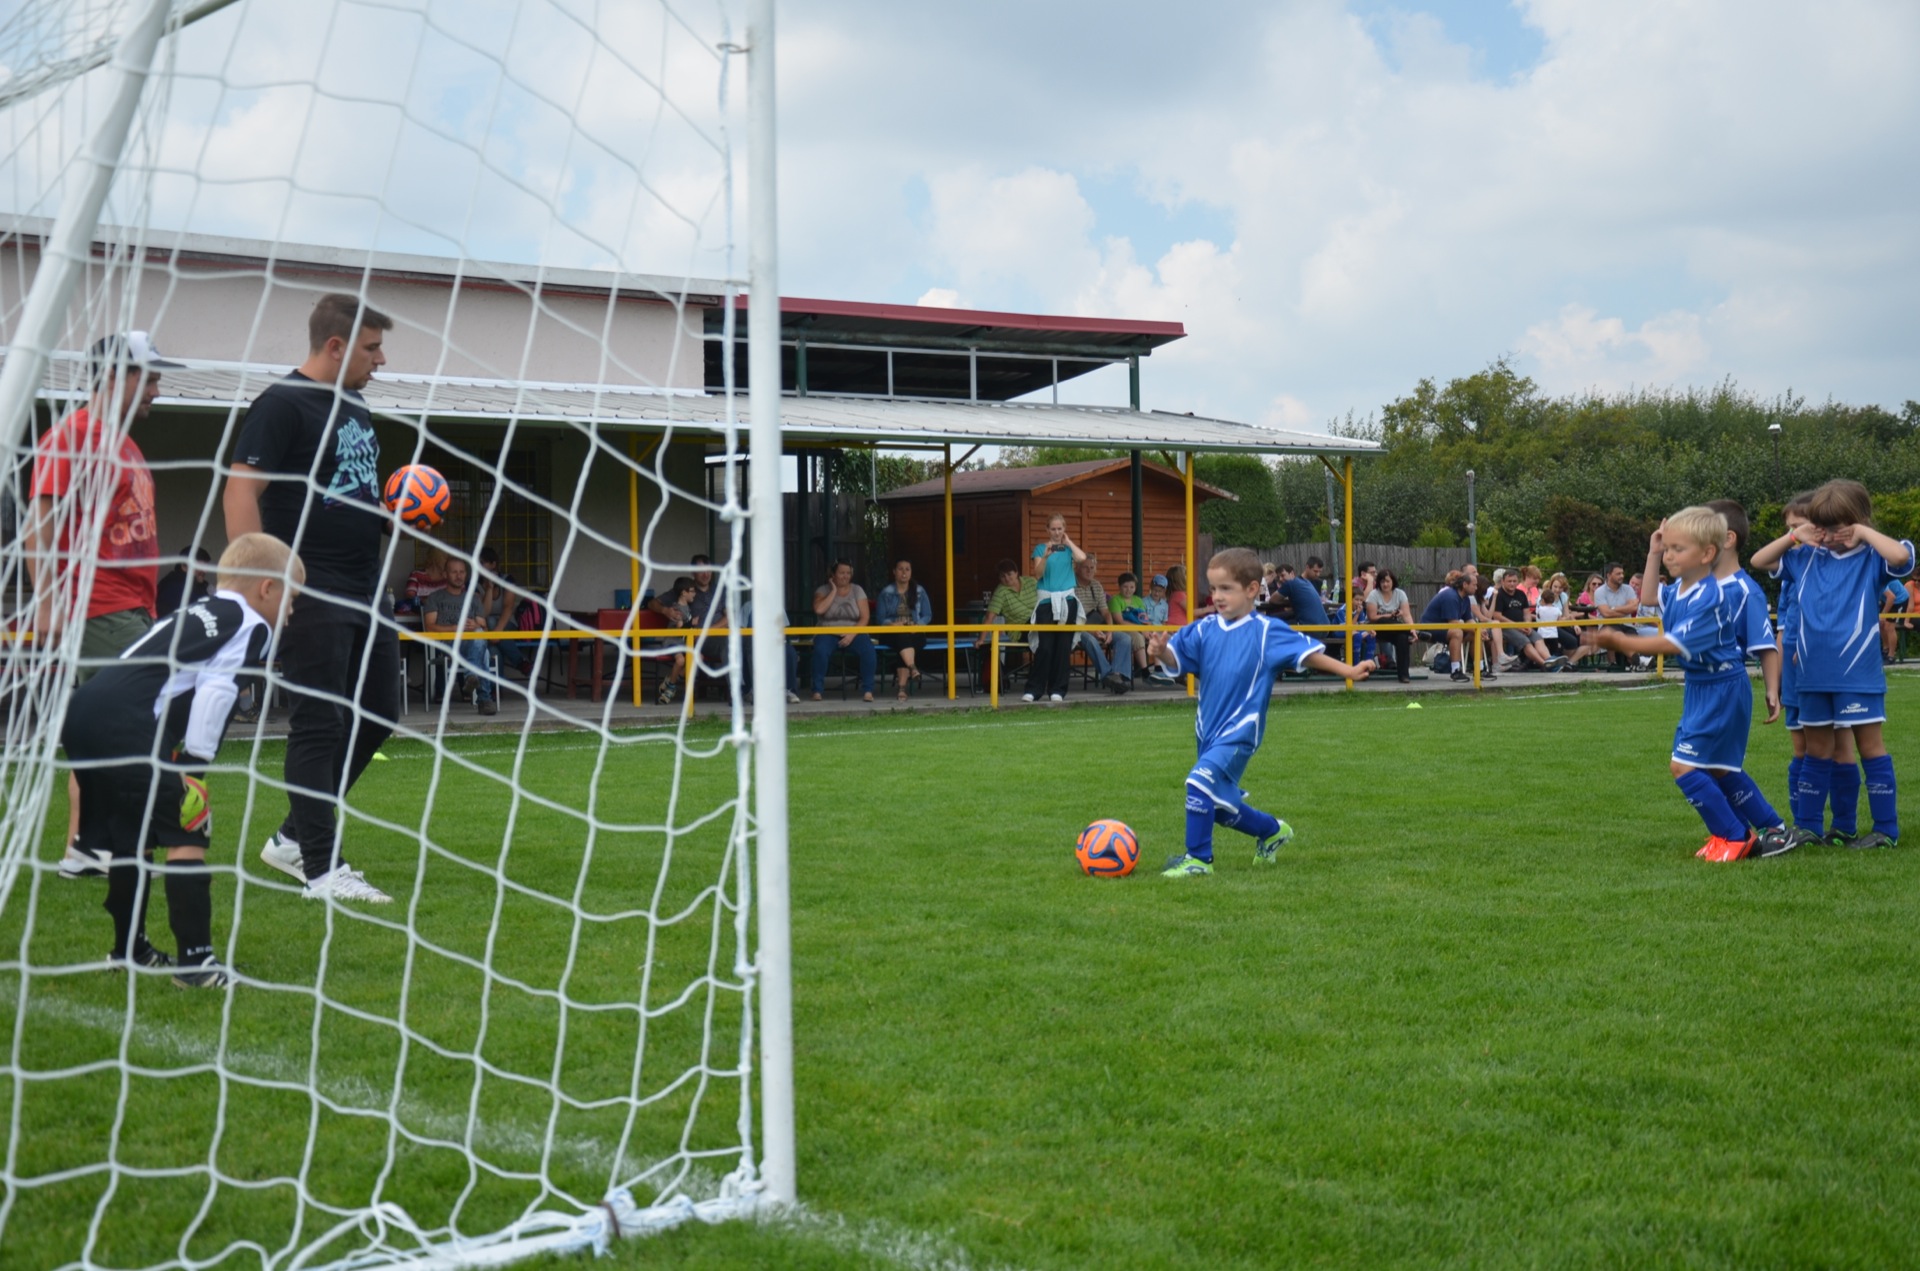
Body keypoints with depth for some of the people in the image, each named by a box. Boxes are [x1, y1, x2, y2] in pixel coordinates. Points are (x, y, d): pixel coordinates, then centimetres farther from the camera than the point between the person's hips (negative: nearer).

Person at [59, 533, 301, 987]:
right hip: (127, 724, -9)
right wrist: (196, 767, -10)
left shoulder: (195, 614, 30)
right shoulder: (251, 625, 4)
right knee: (186, 835, -6)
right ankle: (194, 958, -10)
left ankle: (128, 949, 34)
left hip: (85, 709, 9)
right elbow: (214, 690, -10)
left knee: (131, 837, 22)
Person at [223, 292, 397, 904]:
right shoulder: (283, 405, -10)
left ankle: (294, 837, 24)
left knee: (378, 714, 12)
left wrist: (394, 516, 7)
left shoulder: (356, 410, 17)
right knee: (319, 725, -6)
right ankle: (321, 869, 0)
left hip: (366, 593, 9)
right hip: (312, 595, -9)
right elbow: (240, 492, -17)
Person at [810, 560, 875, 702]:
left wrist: (852, 634, -17)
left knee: (868, 649, -31)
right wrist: (834, 591, -11)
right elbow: (819, 609, -17)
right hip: (828, 633, -1)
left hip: (853, 633, 1)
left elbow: (865, 617, -2)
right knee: (820, 649, -35)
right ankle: (817, 690, -24)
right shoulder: (823, 590, 4)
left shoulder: (857, 590, 6)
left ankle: (867, 690, -22)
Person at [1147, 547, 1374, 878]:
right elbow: (1176, 656, -2)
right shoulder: (1205, 629, 4)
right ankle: (1272, 831, 44)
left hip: (1239, 732, -6)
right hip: (1209, 729, 6)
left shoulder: (1267, 632, -8)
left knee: (1201, 781, -25)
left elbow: (1307, 652, -6)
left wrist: (1348, 671, -12)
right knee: (1220, 806, 17)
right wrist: (1160, 650, -24)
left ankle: (1197, 858, -12)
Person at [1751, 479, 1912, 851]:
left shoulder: (1871, 558, -7)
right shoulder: (1808, 557, 8)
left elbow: (1901, 556, -28)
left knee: (1870, 747, 1)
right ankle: (1804, 825, 21)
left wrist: (1864, 532, -16)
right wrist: (1794, 536, 3)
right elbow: (1759, 561, 15)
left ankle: (1886, 829, 8)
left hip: (1858, 673, -5)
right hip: (1814, 674, 5)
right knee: (1816, 751, 14)